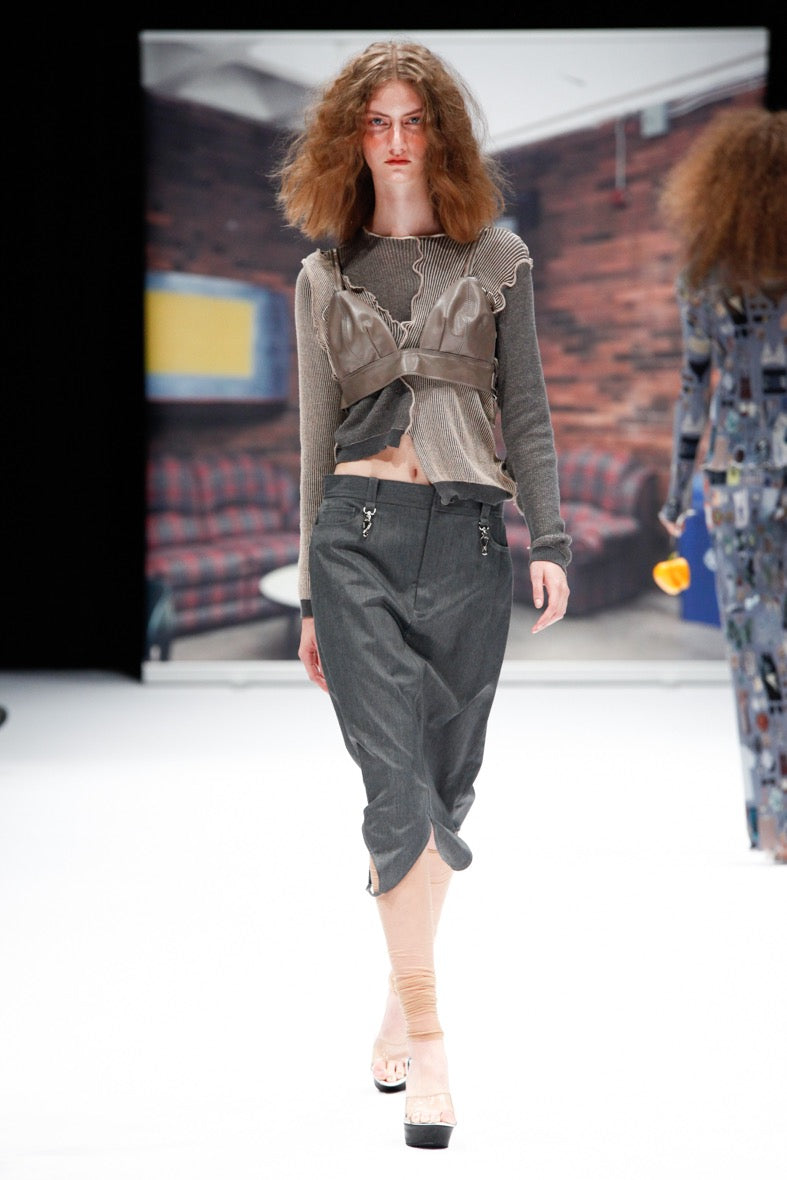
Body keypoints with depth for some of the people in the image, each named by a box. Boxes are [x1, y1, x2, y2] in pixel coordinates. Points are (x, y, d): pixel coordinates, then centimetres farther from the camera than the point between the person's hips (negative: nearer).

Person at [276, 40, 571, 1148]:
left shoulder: (496, 258, 10)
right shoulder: (327, 277, 12)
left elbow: (526, 411, 9)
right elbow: (317, 435, 15)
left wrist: (550, 541, -3)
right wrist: (310, 598, 14)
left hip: (468, 534, 1)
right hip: (357, 532, 0)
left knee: (442, 786, 4)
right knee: (400, 784, -12)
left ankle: (402, 995, 20)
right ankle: (428, 1036, -13)